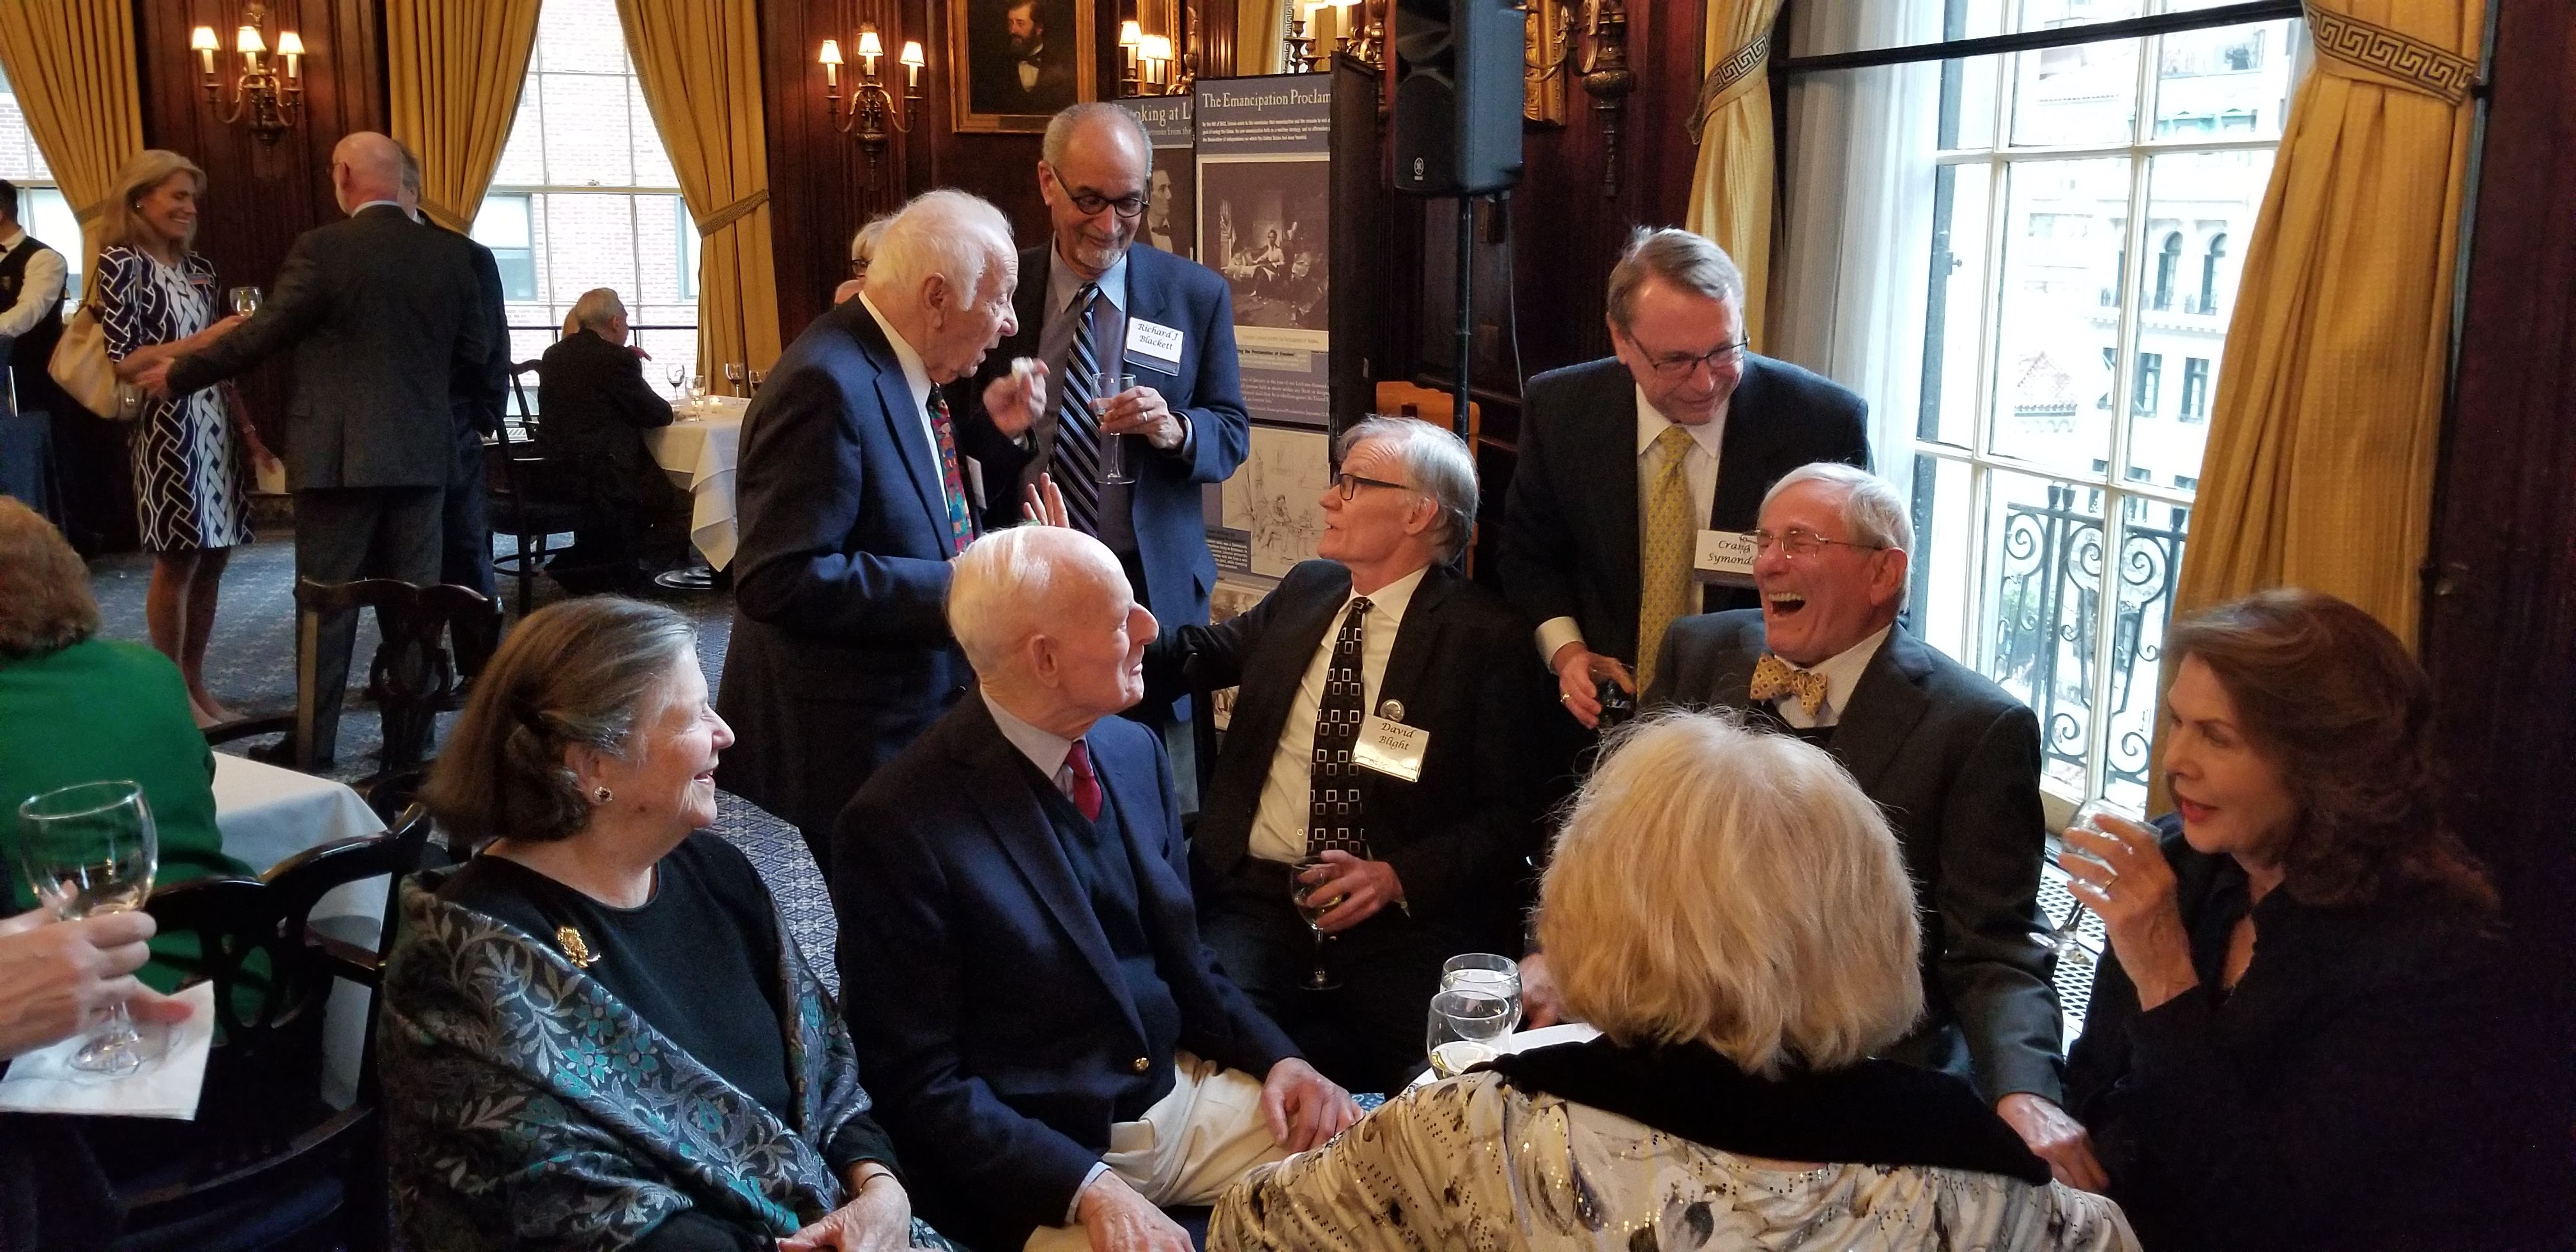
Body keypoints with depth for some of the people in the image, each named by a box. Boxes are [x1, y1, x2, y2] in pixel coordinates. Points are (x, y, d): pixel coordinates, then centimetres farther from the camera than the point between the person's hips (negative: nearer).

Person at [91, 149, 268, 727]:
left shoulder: (200, 268, 14)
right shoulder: (122, 263, -5)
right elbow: (124, 361, -12)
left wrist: (248, 426, 10)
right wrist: (200, 342, -17)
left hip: (218, 429, 7)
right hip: (169, 431, -7)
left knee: (212, 559, 8)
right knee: (178, 561, -2)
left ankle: (196, 683, 18)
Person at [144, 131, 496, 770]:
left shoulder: (321, 248, -10)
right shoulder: (450, 253, 3)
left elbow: (262, 335, -6)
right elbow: (475, 348, 10)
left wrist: (179, 374, 9)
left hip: (339, 452, -4)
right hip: (422, 451, 4)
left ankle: (314, 746, 10)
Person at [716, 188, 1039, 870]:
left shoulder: (903, 368, 7)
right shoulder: (827, 384, -22)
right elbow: (781, 581, -26)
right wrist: (951, 591, -24)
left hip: (923, 719, 9)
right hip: (854, 740, -9)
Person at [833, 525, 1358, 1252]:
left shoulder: (1134, 751, 2)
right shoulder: (899, 825, -18)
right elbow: (922, 1082, -15)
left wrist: (1276, 1058, -3)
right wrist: (1089, 1187, -24)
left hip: (1184, 1094, 6)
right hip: (1038, 1164, -6)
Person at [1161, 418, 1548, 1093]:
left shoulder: (1485, 636, -2)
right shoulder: (1303, 591, 16)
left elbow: (1511, 813, -4)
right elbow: (1198, 652, 26)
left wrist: (1396, 878, -16)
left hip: (1410, 913, -3)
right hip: (1256, 893, 4)